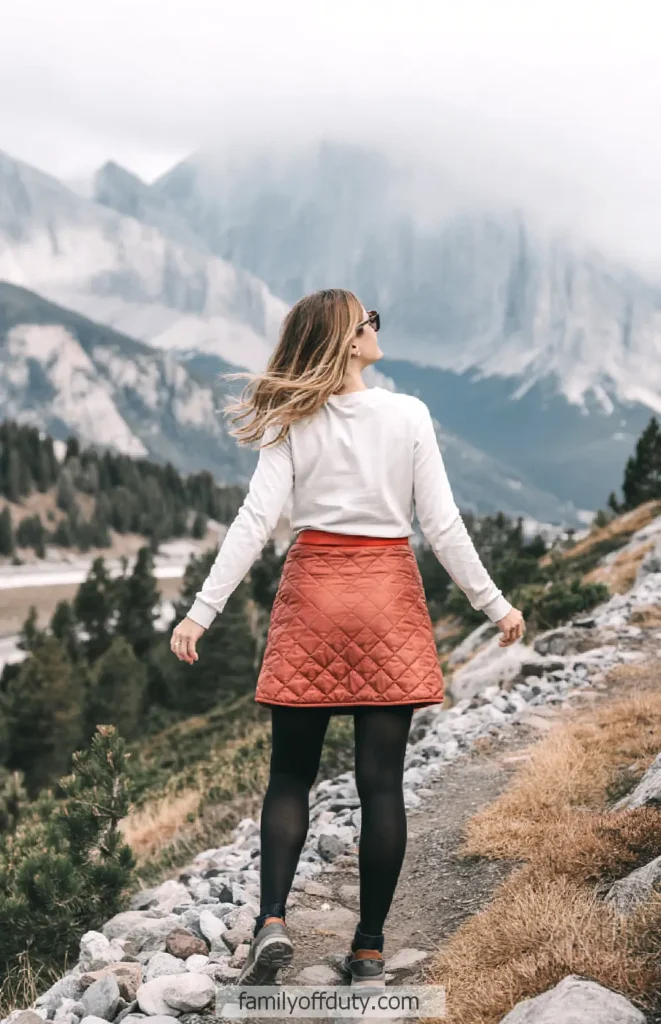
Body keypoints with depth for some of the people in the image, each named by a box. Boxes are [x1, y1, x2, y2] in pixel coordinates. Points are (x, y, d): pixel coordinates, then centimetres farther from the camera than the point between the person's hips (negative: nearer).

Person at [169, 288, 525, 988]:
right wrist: (494, 604, 5)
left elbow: (255, 521, -10)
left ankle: (272, 922, -4)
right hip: (388, 598, 0)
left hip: (312, 595, 1)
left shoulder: (293, 425, -2)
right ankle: (369, 950, 10)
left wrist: (203, 609, -9)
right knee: (381, 780, 4)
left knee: (290, 773, 11)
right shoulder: (408, 416, -4)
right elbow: (442, 525, -4)